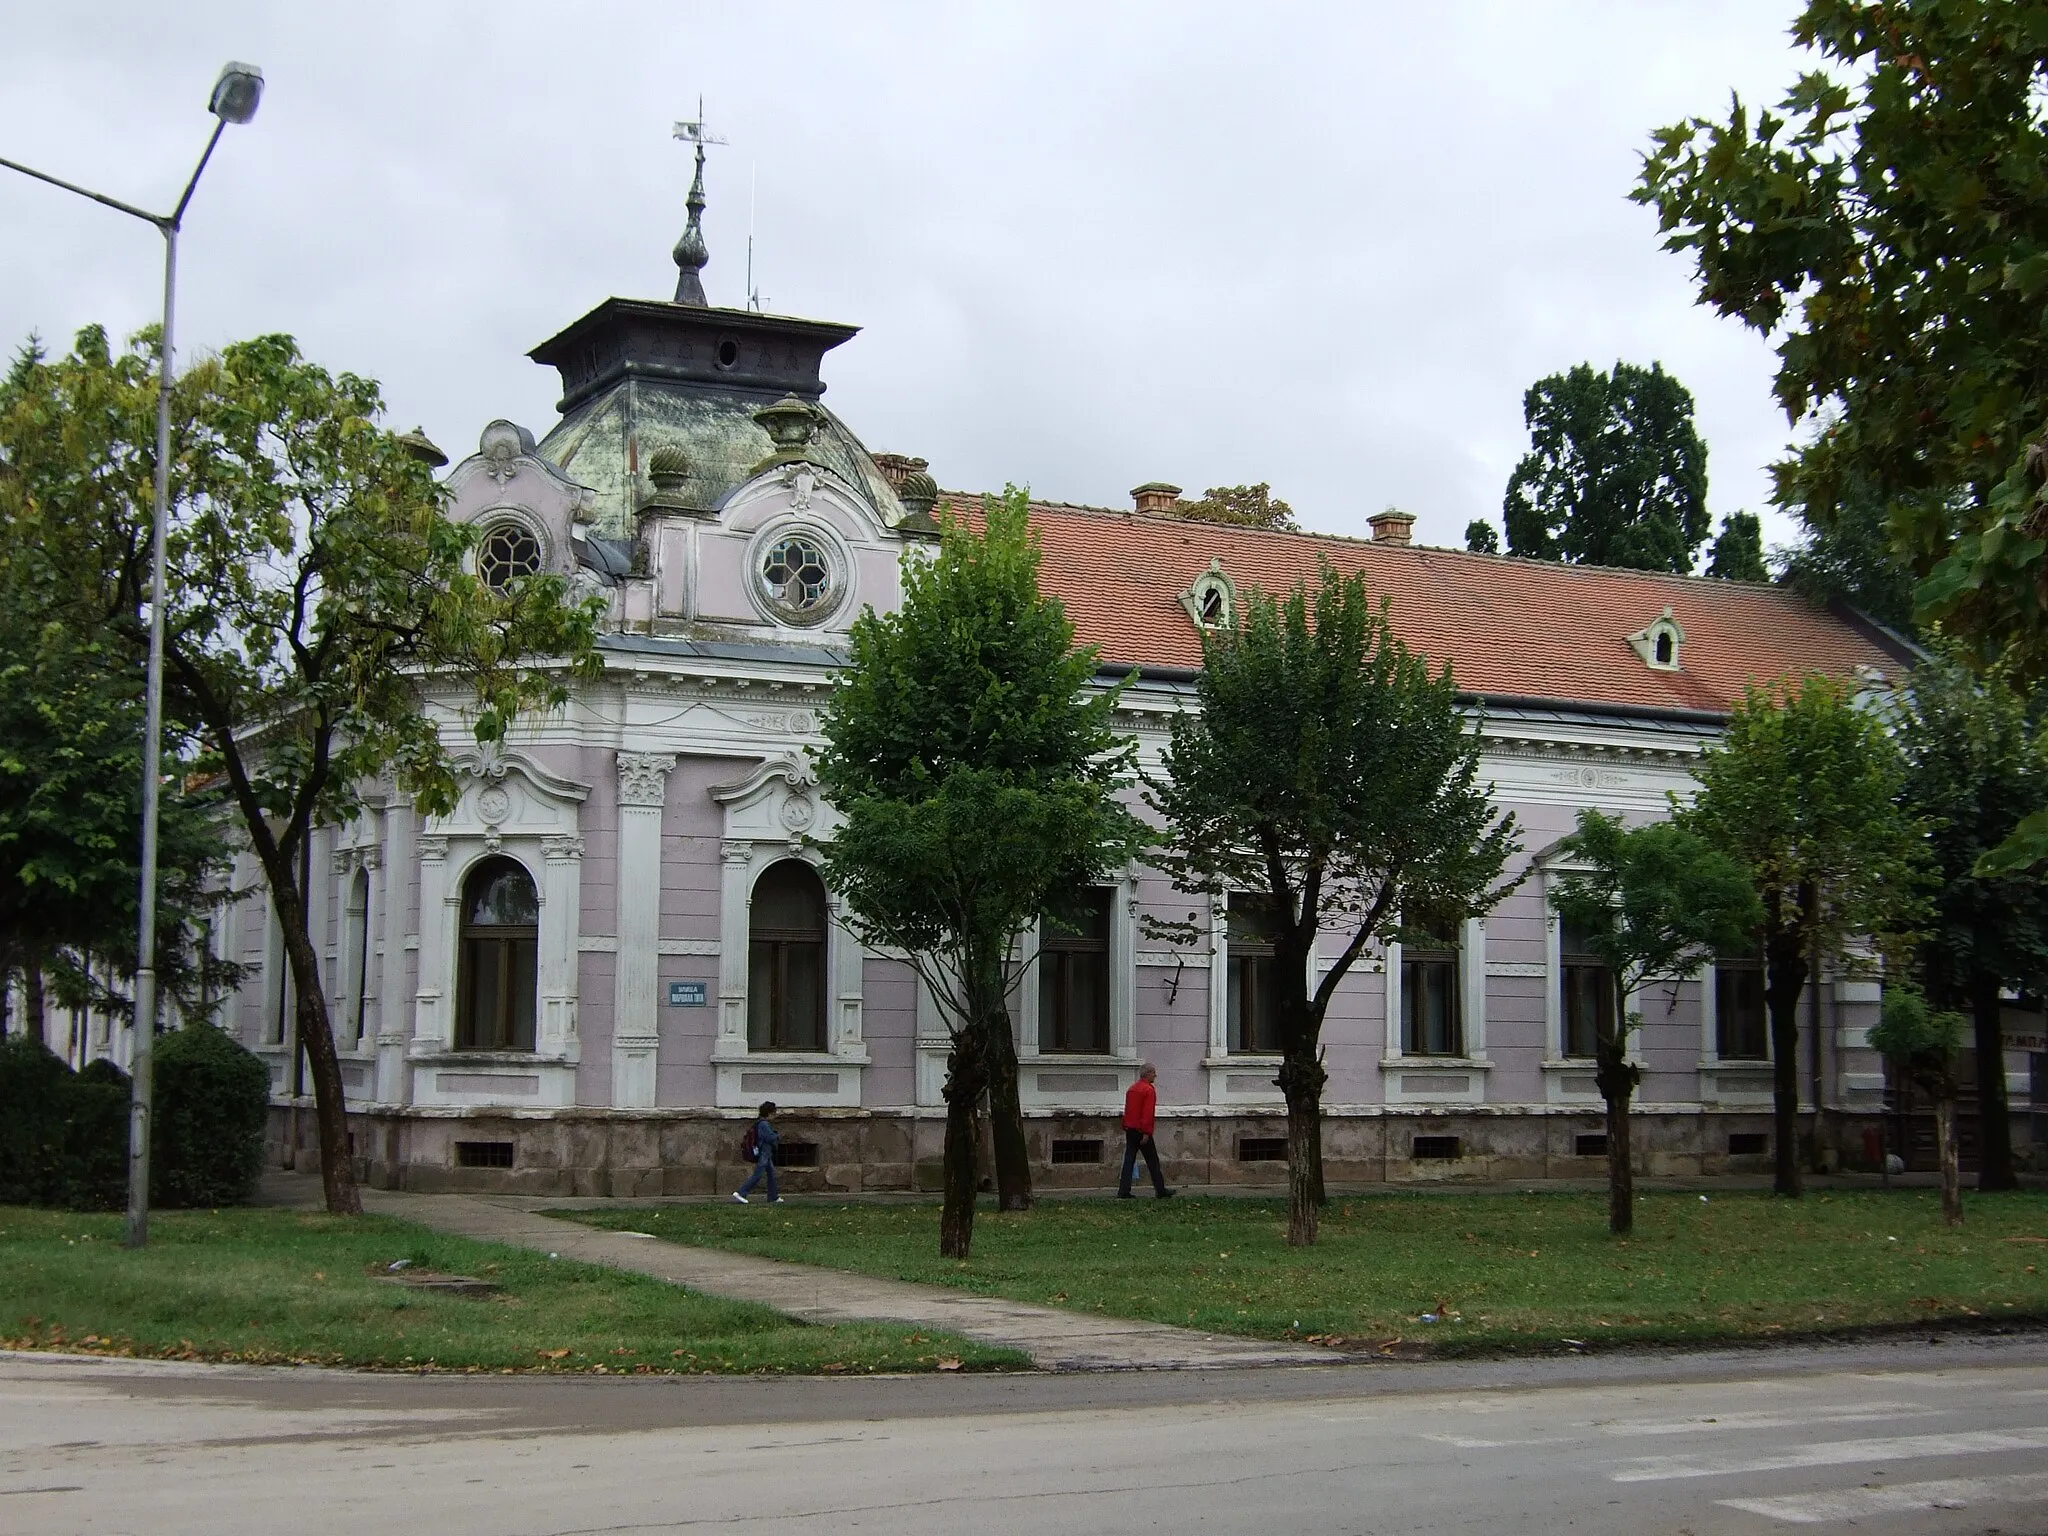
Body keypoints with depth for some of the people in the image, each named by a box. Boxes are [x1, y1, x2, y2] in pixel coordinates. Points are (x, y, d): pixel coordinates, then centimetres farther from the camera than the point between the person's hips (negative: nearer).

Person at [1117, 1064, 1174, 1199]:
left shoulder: (1132, 1088, 14)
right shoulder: (1149, 1090, -12)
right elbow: (1148, 1113, -18)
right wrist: (1146, 1133, -19)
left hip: (1129, 1130, 7)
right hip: (1141, 1131, -7)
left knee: (1129, 1161, 4)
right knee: (1152, 1161, 4)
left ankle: (1123, 1192, -2)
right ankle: (1160, 1190, 12)